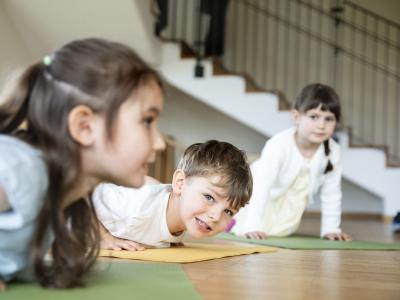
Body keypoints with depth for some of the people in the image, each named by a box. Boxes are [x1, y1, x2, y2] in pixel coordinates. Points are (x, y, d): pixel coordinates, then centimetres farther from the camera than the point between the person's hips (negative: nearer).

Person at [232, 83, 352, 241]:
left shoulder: (333, 152, -24)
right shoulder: (279, 145, -37)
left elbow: (331, 194, -11)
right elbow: (261, 187, -40)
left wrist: (331, 228, -10)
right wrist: (252, 227, -44)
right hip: (255, 198, -4)